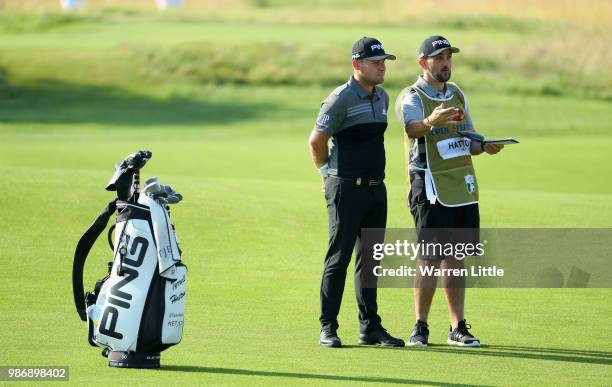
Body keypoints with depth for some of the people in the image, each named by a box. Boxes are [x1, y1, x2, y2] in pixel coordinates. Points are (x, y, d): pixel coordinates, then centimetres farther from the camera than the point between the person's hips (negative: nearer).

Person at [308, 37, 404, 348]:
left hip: (376, 188, 7)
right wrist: (330, 174, 4)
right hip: (347, 190, -7)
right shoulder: (341, 99, -12)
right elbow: (316, 141, -8)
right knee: (339, 258, -4)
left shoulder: (382, 98, 12)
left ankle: (370, 328, 16)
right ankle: (328, 328, 1)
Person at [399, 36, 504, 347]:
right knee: (431, 258, -8)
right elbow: (412, 128, -29)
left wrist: (485, 146, -1)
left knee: (455, 258, 10)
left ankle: (458, 327, 14)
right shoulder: (411, 97, -7)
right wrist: (430, 121, -51)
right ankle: (420, 327, 0)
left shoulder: (457, 94, 16)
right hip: (431, 188, -6)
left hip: (463, 186, 6)